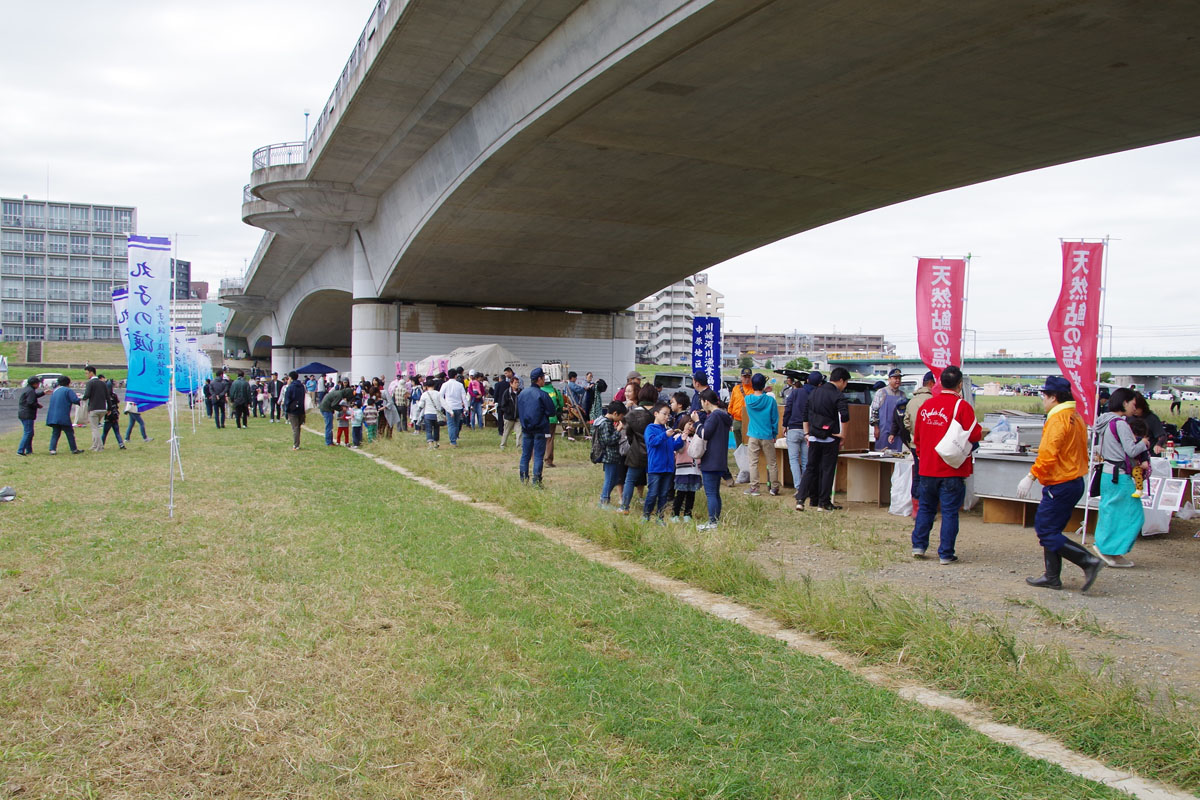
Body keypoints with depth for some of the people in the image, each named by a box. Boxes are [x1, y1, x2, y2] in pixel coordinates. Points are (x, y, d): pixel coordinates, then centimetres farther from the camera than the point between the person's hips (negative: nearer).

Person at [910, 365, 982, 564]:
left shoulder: (926, 405, 4)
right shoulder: (961, 406, -12)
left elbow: (917, 437, 11)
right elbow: (974, 435, -14)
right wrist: (982, 432, 8)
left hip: (927, 468, 5)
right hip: (952, 469, -4)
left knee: (925, 507, 17)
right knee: (950, 511, 2)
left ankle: (918, 546, 18)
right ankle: (945, 554, 5)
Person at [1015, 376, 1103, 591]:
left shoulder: (1057, 420, -17)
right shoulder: (1076, 418, 13)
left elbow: (1048, 454, -25)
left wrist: (1030, 477, -23)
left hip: (1060, 485, -10)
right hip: (1075, 482, 10)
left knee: (1046, 532, -5)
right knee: (1049, 530, 14)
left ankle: (1088, 561, -7)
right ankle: (1052, 577, 18)